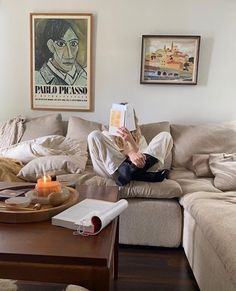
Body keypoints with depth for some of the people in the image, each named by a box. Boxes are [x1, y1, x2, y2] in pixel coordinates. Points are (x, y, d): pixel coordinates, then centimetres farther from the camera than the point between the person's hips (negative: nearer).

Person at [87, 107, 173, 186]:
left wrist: (130, 140, -10)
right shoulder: (107, 134, 24)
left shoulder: (139, 137, 30)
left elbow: (142, 156, 8)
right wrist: (130, 154, -24)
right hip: (112, 169, -1)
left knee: (165, 136, -3)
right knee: (94, 135, -18)